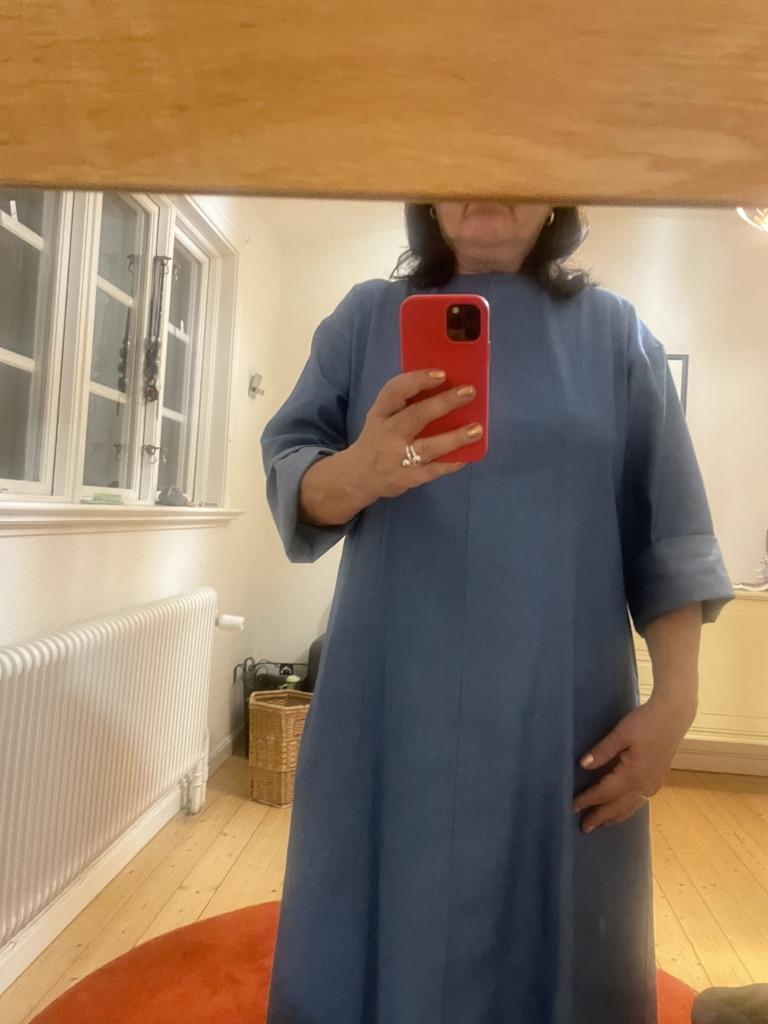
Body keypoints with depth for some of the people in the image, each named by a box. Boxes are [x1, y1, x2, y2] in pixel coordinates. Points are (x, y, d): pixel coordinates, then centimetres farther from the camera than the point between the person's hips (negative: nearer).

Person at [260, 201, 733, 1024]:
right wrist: (359, 471, -24)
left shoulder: (615, 331, 7)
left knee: (549, 951, 10)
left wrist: (674, 698, -4)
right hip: (393, 712, 1)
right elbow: (288, 469, -2)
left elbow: (666, 535, 4)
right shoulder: (367, 317, 8)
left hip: (561, 722, 1)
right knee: (378, 941, 9)